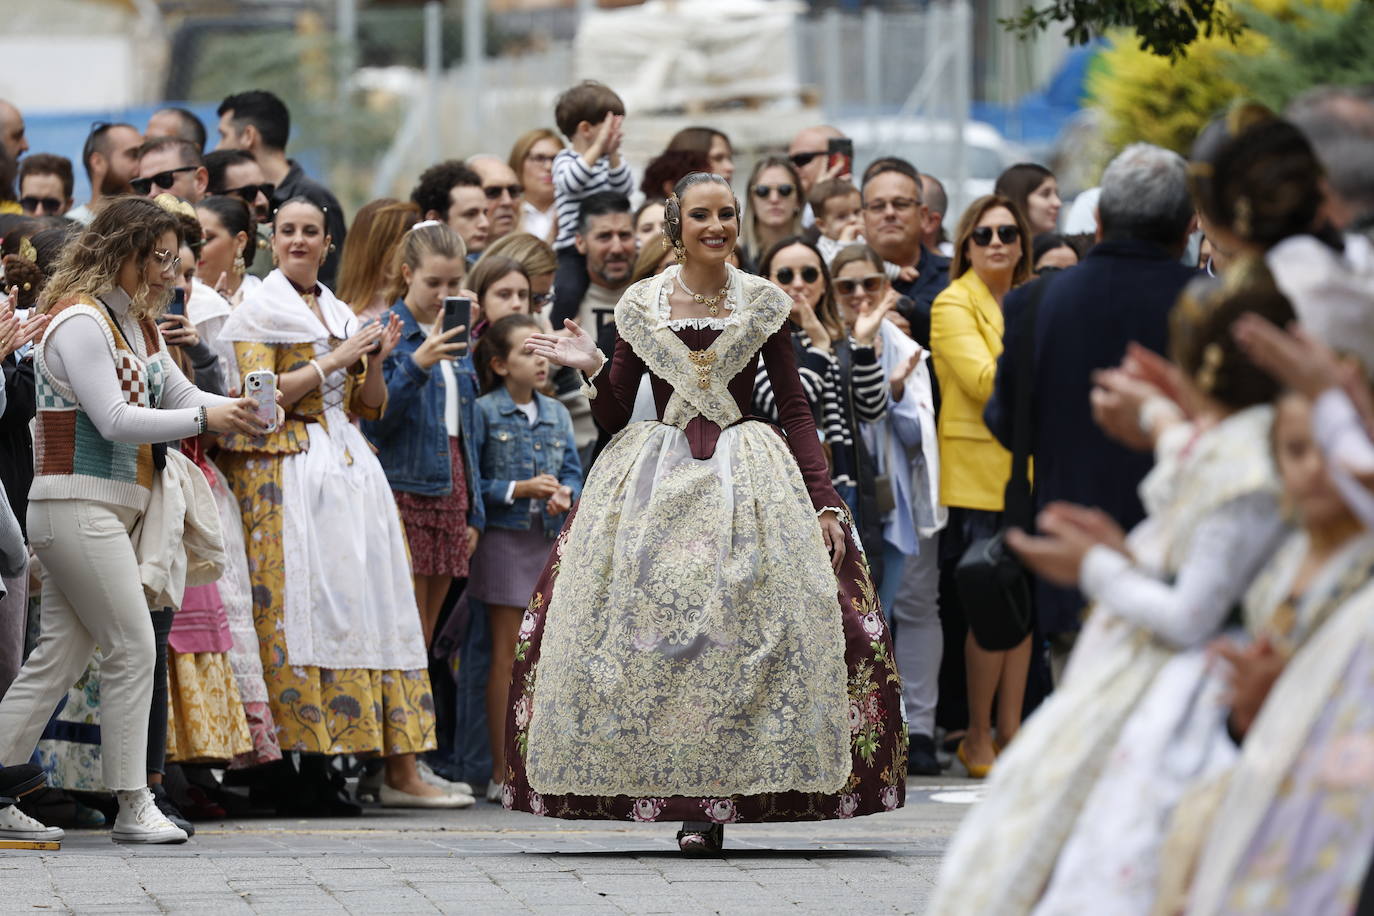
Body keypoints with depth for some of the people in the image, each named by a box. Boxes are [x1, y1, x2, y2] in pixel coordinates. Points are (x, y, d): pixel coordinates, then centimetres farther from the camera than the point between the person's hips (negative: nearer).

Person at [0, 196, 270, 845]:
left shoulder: (137, 325, 18)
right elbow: (114, 420, -19)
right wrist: (204, 418, -19)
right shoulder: (81, 322, -13)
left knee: (60, 655, 6)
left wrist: (239, 412, -3)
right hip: (77, 505, -10)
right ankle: (133, 807, -5)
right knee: (132, 648, -9)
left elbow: (179, 396, 16)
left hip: (108, 512, 10)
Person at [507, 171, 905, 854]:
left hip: (747, 483, -1)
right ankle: (692, 799, -2)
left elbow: (795, 408, 5)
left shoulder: (762, 305, 5)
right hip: (654, 482, 1)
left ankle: (712, 801, -8)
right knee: (652, 628, -10)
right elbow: (613, 419, 10)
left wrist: (824, 502, -3)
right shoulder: (640, 307, 7)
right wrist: (593, 369, -10)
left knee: (740, 629, -12)